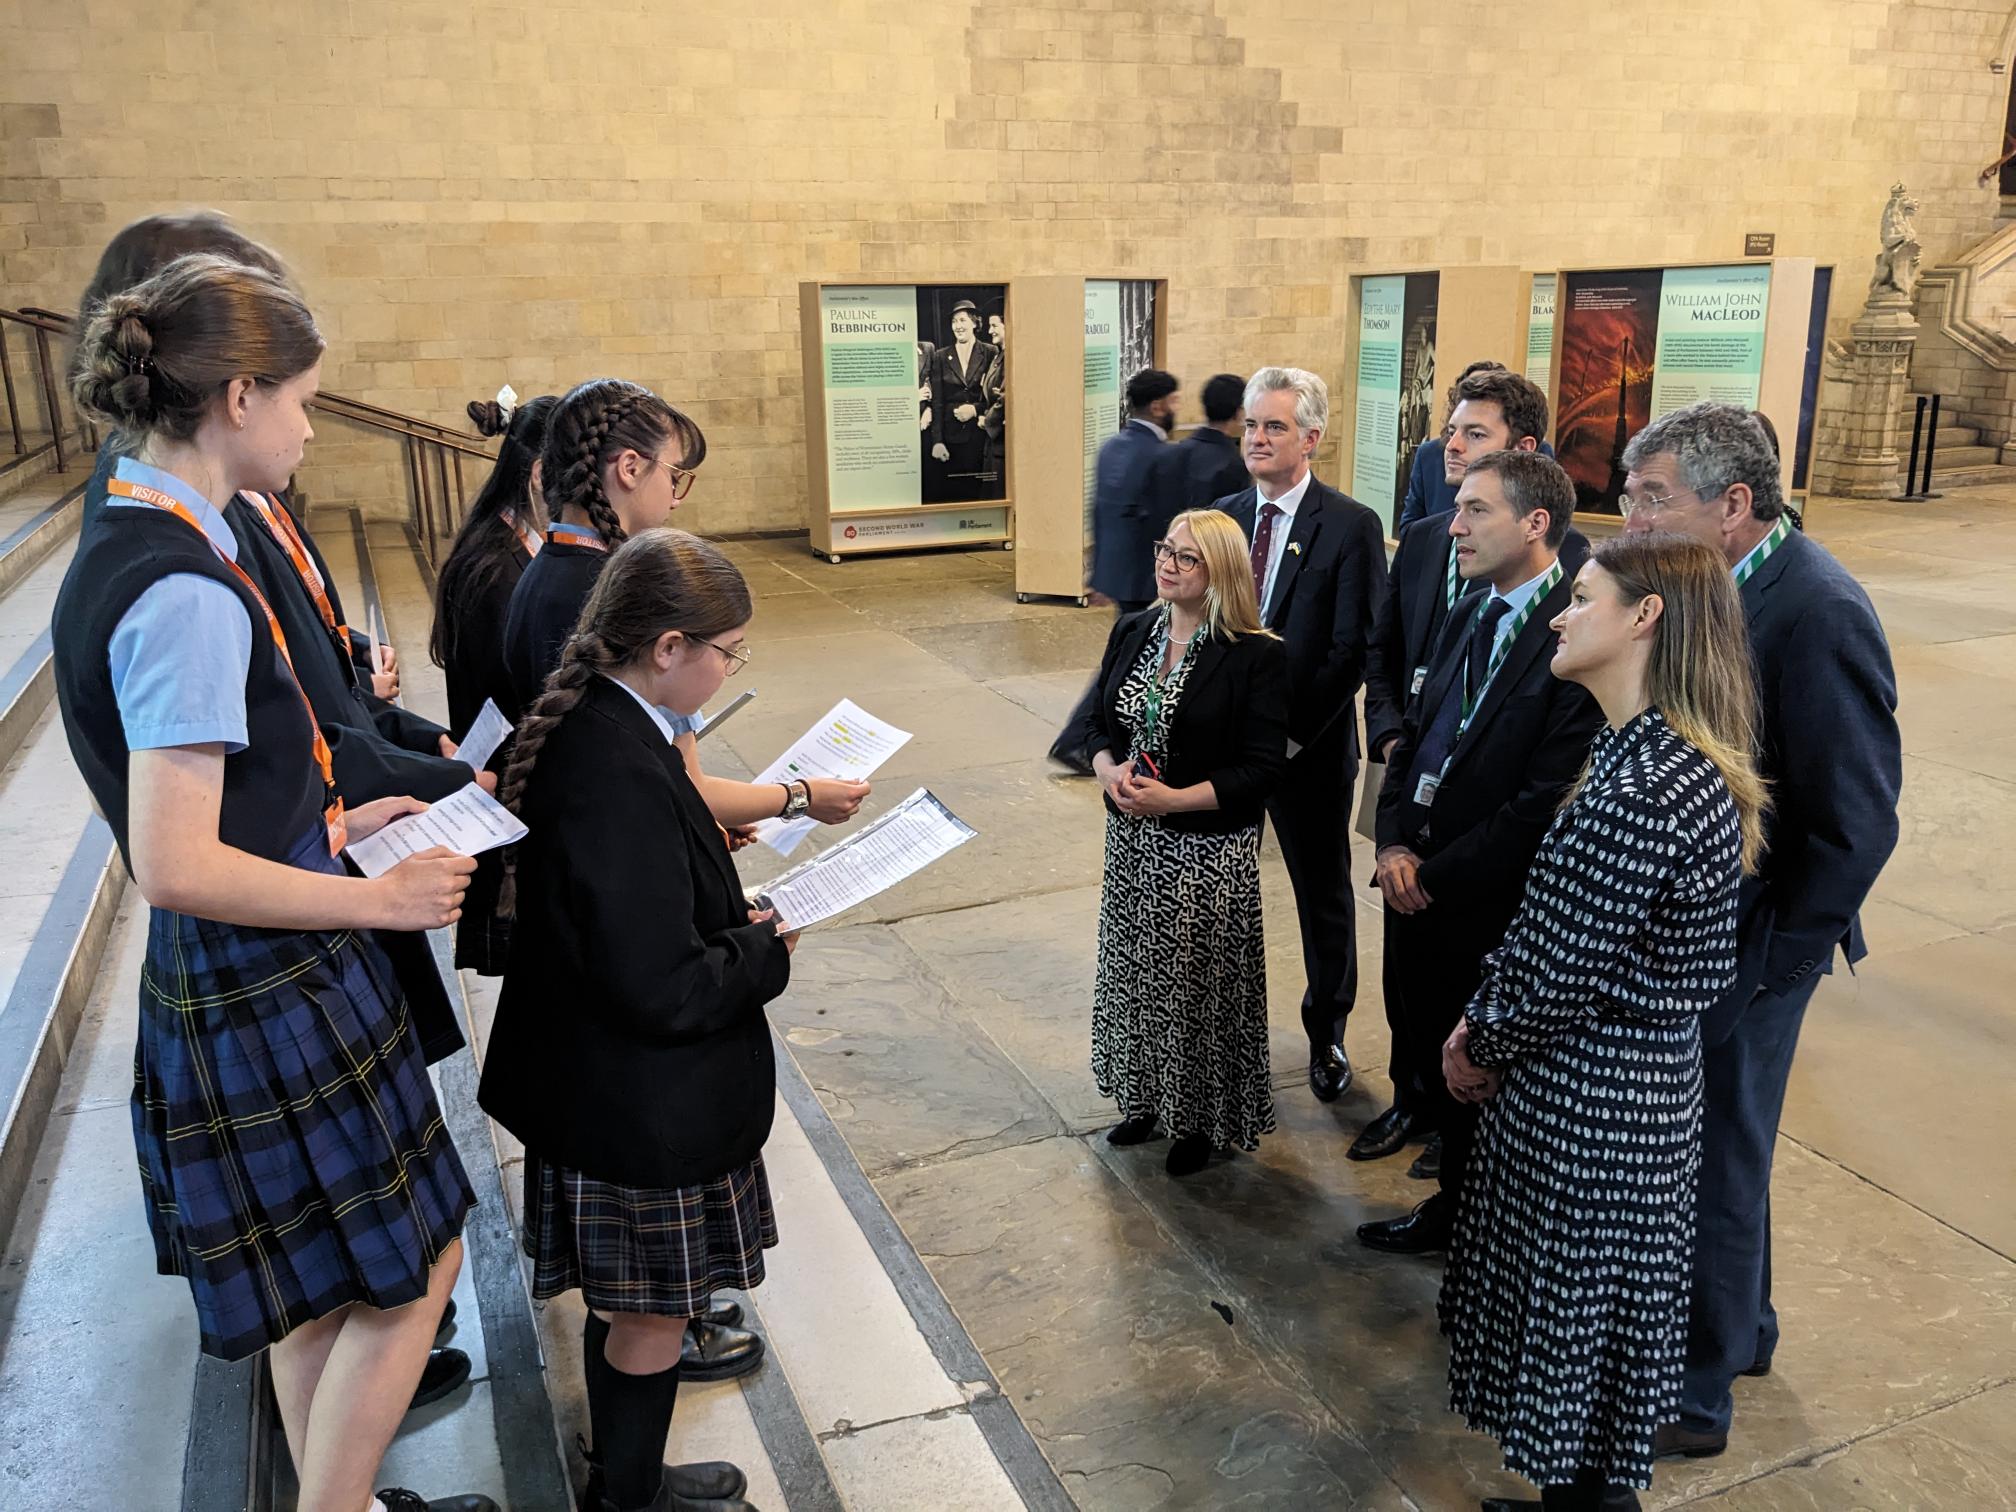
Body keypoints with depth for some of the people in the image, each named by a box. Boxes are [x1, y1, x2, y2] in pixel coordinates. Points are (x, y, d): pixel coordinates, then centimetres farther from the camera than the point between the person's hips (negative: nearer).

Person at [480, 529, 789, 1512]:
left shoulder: (581, 726, 0)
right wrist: (766, 952, -13)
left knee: (627, 1309, 25)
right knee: (651, 1317, 13)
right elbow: (664, 990, -29)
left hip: (594, 1090, 10)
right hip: (646, 1114, -9)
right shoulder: (624, 772, -30)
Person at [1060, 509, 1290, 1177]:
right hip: (1133, 839, 6)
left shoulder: (1256, 655, -14)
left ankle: (1202, 1118, 27)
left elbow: (1263, 767, -16)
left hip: (1211, 850, -5)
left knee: (1199, 976, 6)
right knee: (1135, 968, 16)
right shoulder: (1131, 632, 4)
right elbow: (1097, 721, 9)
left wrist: (1174, 799, -22)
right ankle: (1146, 1099, 37)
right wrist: (1110, 771, -12)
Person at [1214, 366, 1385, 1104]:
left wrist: (1289, 732, -17)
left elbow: (1353, 649, -14)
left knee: (1323, 892, 13)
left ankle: (1327, 1030, 32)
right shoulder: (1222, 516, 5)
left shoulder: (1351, 527, -10)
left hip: (1307, 746, -3)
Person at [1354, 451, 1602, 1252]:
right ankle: (1416, 1104, 52)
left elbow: (1545, 804, -23)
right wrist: (1395, 844, -4)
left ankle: (1458, 1208, 34)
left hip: (1489, 903, -6)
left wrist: (1435, 876, -16)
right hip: (1416, 877, 7)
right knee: (1412, 1017, 25)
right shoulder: (1471, 616, 6)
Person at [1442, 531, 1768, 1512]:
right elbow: (1552, 936, 9)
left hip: (1585, 1104, -10)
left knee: (1575, 1333, 11)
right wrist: (1485, 1029, 4)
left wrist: (1481, 1049, -5)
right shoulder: (1682, 762, 4)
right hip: (1644, 1079, 10)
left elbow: (1556, 974, -23)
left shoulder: (1640, 791, -28)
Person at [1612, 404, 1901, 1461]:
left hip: (1745, 947, -7)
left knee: (1713, 1162, 8)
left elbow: (1856, 823, -21)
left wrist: (1766, 957, -15)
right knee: (1713, 1145, 22)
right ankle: (1742, 1325, 46)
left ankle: (1695, 1395, 29)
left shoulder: (1819, 615, -23)